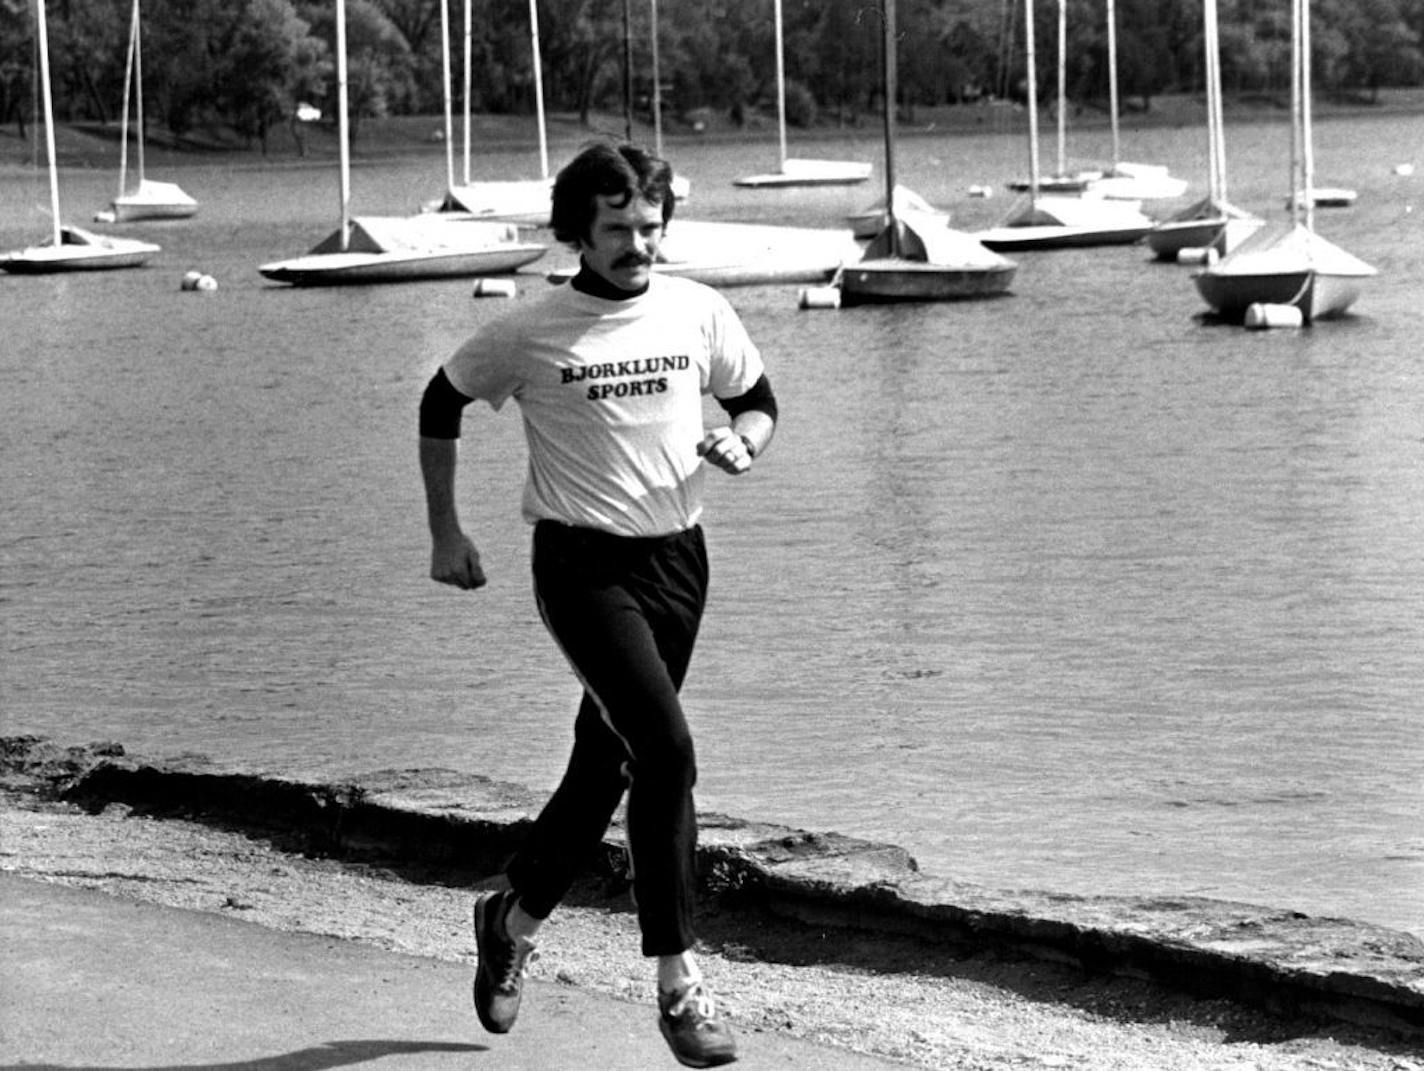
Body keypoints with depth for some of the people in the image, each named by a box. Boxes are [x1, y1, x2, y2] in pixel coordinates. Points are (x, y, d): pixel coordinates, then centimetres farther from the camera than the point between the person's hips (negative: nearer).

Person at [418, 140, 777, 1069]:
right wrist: (445, 534, 9)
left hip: (677, 557, 5)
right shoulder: (532, 333, -7)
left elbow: (758, 400, 17)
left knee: (606, 764, 13)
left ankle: (515, 918, 38)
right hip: (583, 564, -5)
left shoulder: (698, 312, 2)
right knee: (668, 751, -20)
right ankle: (681, 984, -15)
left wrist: (744, 442, -7)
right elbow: (441, 406, 8)